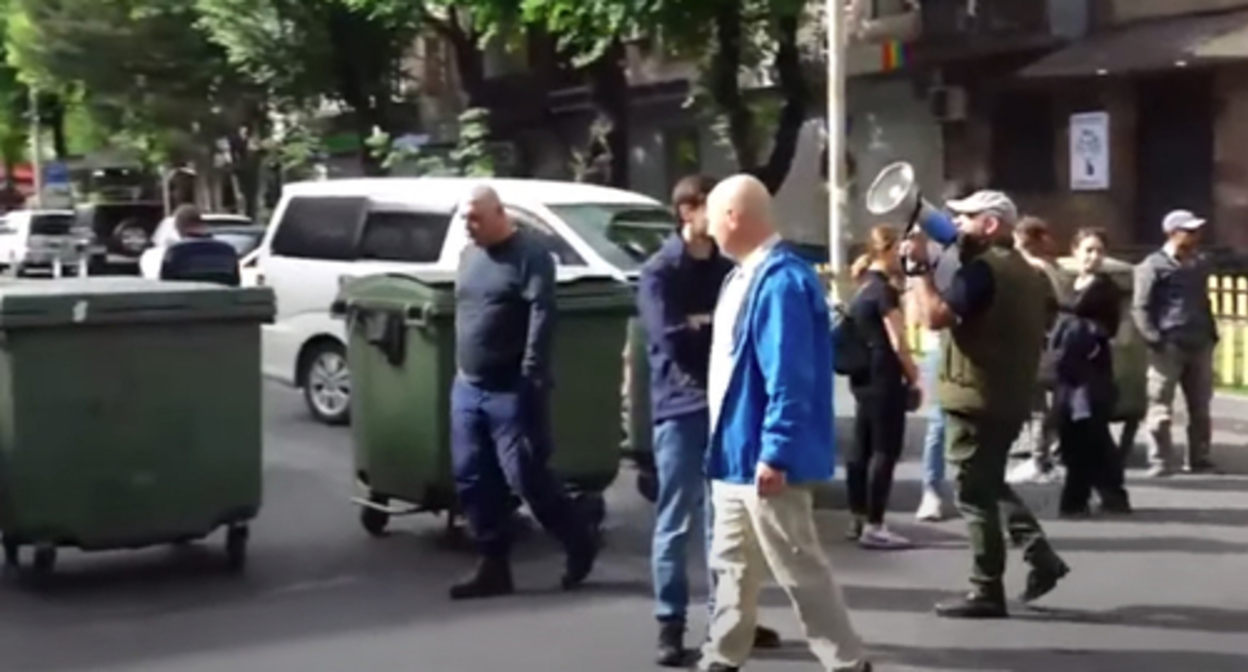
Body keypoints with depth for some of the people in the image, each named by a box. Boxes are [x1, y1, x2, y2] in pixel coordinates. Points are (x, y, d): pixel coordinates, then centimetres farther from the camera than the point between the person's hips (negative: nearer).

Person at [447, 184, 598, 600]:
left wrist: (531, 378, -22)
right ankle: (494, 566, 15)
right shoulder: (470, 256, 15)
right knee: (471, 478, 6)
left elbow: (541, 318, -17)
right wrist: (461, 369, 16)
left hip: (510, 391, -8)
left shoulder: (529, 255, -9)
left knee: (525, 476, -5)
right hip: (467, 387, 8)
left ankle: (579, 543, 16)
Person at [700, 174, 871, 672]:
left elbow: (789, 379, -26)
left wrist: (775, 453, -26)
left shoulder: (781, 280, -21)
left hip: (765, 458, -10)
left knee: (800, 569, -1)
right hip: (736, 452, 10)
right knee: (731, 564, 18)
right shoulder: (745, 275, 11)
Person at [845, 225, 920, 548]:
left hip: (864, 377, 9)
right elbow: (897, 342, -15)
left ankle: (859, 519, 17)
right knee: (885, 450, -6)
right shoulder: (884, 290, -14)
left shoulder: (864, 287, 13)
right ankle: (873, 526, -7)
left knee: (862, 448, 11)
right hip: (884, 379, -9)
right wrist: (913, 377, -6)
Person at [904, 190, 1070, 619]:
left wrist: (921, 267, -18)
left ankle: (987, 592, 3)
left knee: (975, 495, -2)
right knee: (991, 485, 23)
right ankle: (1040, 555, 14)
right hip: (1010, 397, 10)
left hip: (976, 398, -10)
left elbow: (935, 316, -27)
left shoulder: (982, 269, -15)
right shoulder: (1026, 273, 17)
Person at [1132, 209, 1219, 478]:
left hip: (1199, 346, 6)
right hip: (1168, 347, -6)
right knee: (1161, 409, -3)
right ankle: (1161, 462, 1)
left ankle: (1200, 460, 18)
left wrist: (1212, 334, 14)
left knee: (1200, 408, 10)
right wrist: (1155, 340, -16)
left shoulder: (1200, 266, 15)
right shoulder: (1154, 266, -5)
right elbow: (1140, 308, -8)